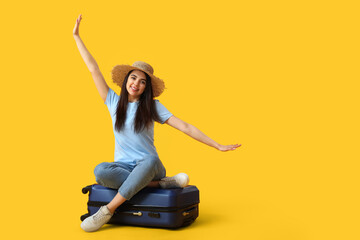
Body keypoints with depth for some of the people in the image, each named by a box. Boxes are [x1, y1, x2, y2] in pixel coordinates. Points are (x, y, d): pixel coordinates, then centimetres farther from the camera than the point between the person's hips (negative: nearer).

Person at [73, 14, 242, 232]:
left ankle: (107, 211, -29)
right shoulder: (114, 101, 8)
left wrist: (218, 145, -7)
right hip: (123, 167, 2)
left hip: (148, 165, -1)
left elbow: (185, 127, -2)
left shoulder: (153, 107, 2)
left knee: (150, 160, -39)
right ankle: (160, 184, -24)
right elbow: (94, 69, 10)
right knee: (101, 171, -33)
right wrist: (77, 37, 13)